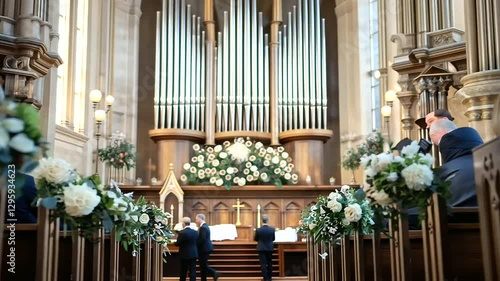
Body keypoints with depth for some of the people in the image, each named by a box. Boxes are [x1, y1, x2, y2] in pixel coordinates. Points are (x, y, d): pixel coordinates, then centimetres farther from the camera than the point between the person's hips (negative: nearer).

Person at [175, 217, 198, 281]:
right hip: (194, 254, 4)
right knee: (193, 271, 3)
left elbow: (178, 243, -9)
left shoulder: (182, 233, -16)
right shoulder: (195, 232, 2)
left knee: (183, 271, 11)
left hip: (185, 255, -4)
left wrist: (175, 242, 12)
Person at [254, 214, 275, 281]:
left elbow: (255, 239, 0)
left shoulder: (258, 230, -14)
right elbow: (273, 239, 4)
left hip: (261, 248, -2)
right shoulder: (272, 229, -11)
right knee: (269, 263, 16)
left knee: (263, 264, 1)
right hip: (269, 248, 2)